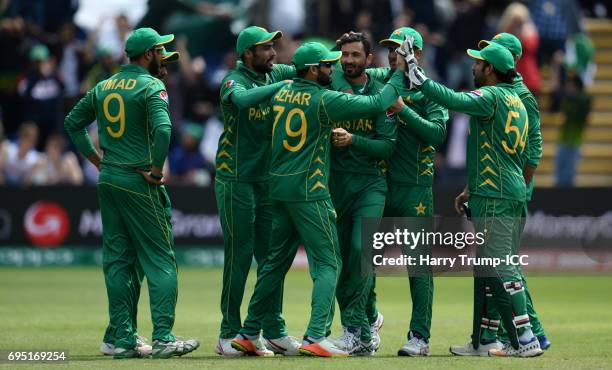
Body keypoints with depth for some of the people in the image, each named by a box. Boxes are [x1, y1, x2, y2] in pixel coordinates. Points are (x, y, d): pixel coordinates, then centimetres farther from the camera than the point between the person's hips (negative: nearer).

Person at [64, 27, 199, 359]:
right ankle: (163, 338, -8)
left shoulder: (103, 87, 12)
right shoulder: (151, 87, -10)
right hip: (139, 184, -7)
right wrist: (156, 171, -15)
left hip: (108, 182, 7)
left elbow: (72, 122, 19)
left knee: (117, 261, 9)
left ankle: (123, 340, 8)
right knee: (160, 260, -3)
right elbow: (162, 129, -26)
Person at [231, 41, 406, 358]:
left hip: (278, 189, 7)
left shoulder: (280, 94, 7)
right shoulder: (324, 100, -12)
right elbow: (377, 104, -13)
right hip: (309, 193, -7)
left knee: (276, 261, 16)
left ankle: (249, 334, 18)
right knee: (328, 263, -2)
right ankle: (315, 337, -13)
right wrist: (400, 77, 1)